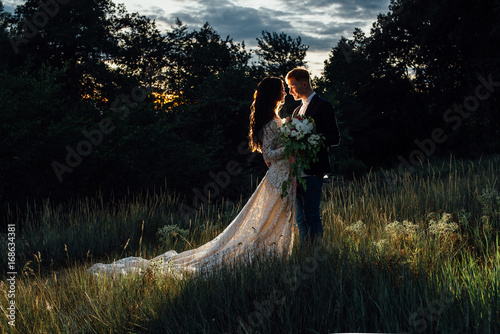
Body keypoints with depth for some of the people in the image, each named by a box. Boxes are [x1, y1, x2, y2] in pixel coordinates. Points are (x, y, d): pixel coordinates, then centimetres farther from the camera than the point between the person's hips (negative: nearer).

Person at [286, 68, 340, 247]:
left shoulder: (323, 106, -4)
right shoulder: (297, 111, 21)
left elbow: (334, 138, -9)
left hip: (312, 172, -8)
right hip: (297, 172, 8)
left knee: (312, 217, -8)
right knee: (300, 220, 9)